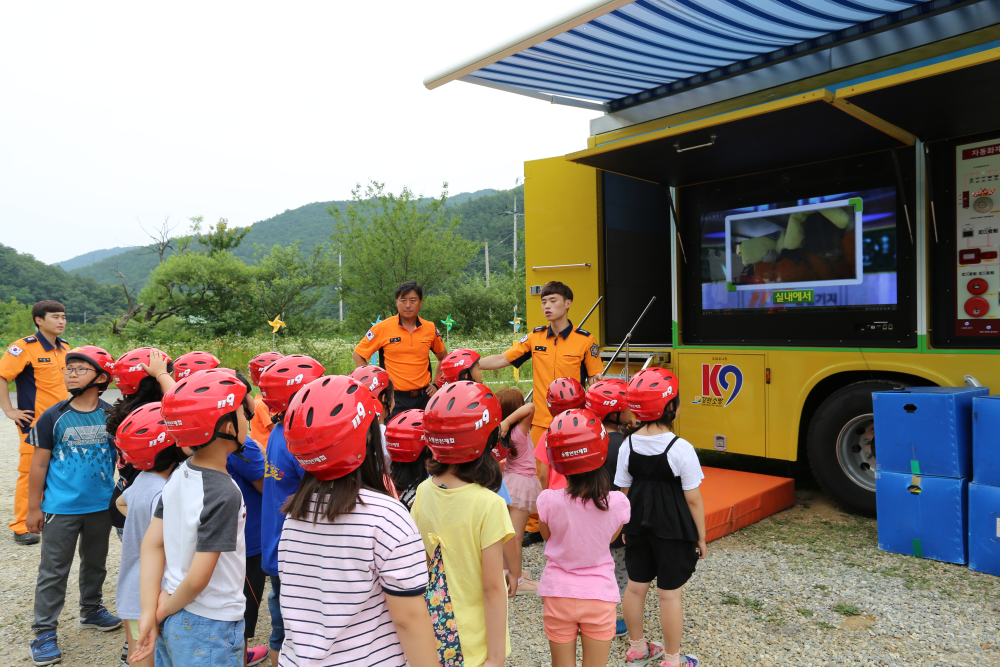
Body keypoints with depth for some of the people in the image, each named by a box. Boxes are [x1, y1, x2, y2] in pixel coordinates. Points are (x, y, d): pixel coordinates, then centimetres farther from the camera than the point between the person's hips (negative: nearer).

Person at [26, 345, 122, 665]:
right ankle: (44, 632, 21)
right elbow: (39, 465, -4)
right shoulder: (52, 417, -9)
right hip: (61, 509, -2)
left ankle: (91, 611, 39)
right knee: (54, 571, 7)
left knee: (95, 563, 20)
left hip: (102, 506, 2)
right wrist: (33, 508, -3)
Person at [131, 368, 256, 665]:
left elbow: (152, 543, -2)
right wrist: (165, 609, -7)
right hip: (209, 629, -7)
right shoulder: (224, 494, -26)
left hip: (172, 619, 7)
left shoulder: (179, 474, -3)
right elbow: (198, 578, -25)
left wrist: (150, 611, -3)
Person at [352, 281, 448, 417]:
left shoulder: (430, 329, 4)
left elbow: (443, 358, 19)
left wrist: (436, 384, 9)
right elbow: (358, 355, 3)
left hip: (424, 396, 3)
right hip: (395, 399, -3)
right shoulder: (382, 328, -5)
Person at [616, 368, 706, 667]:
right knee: (669, 593, 8)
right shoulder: (681, 449, -20)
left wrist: (627, 528, 16)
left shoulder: (628, 444, -5)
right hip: (672, 529, -5)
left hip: (638, 526, 5)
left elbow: (624, 491, 3)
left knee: (636, 585, 18)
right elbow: (693, 499, -14)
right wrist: (700, 536, -1)